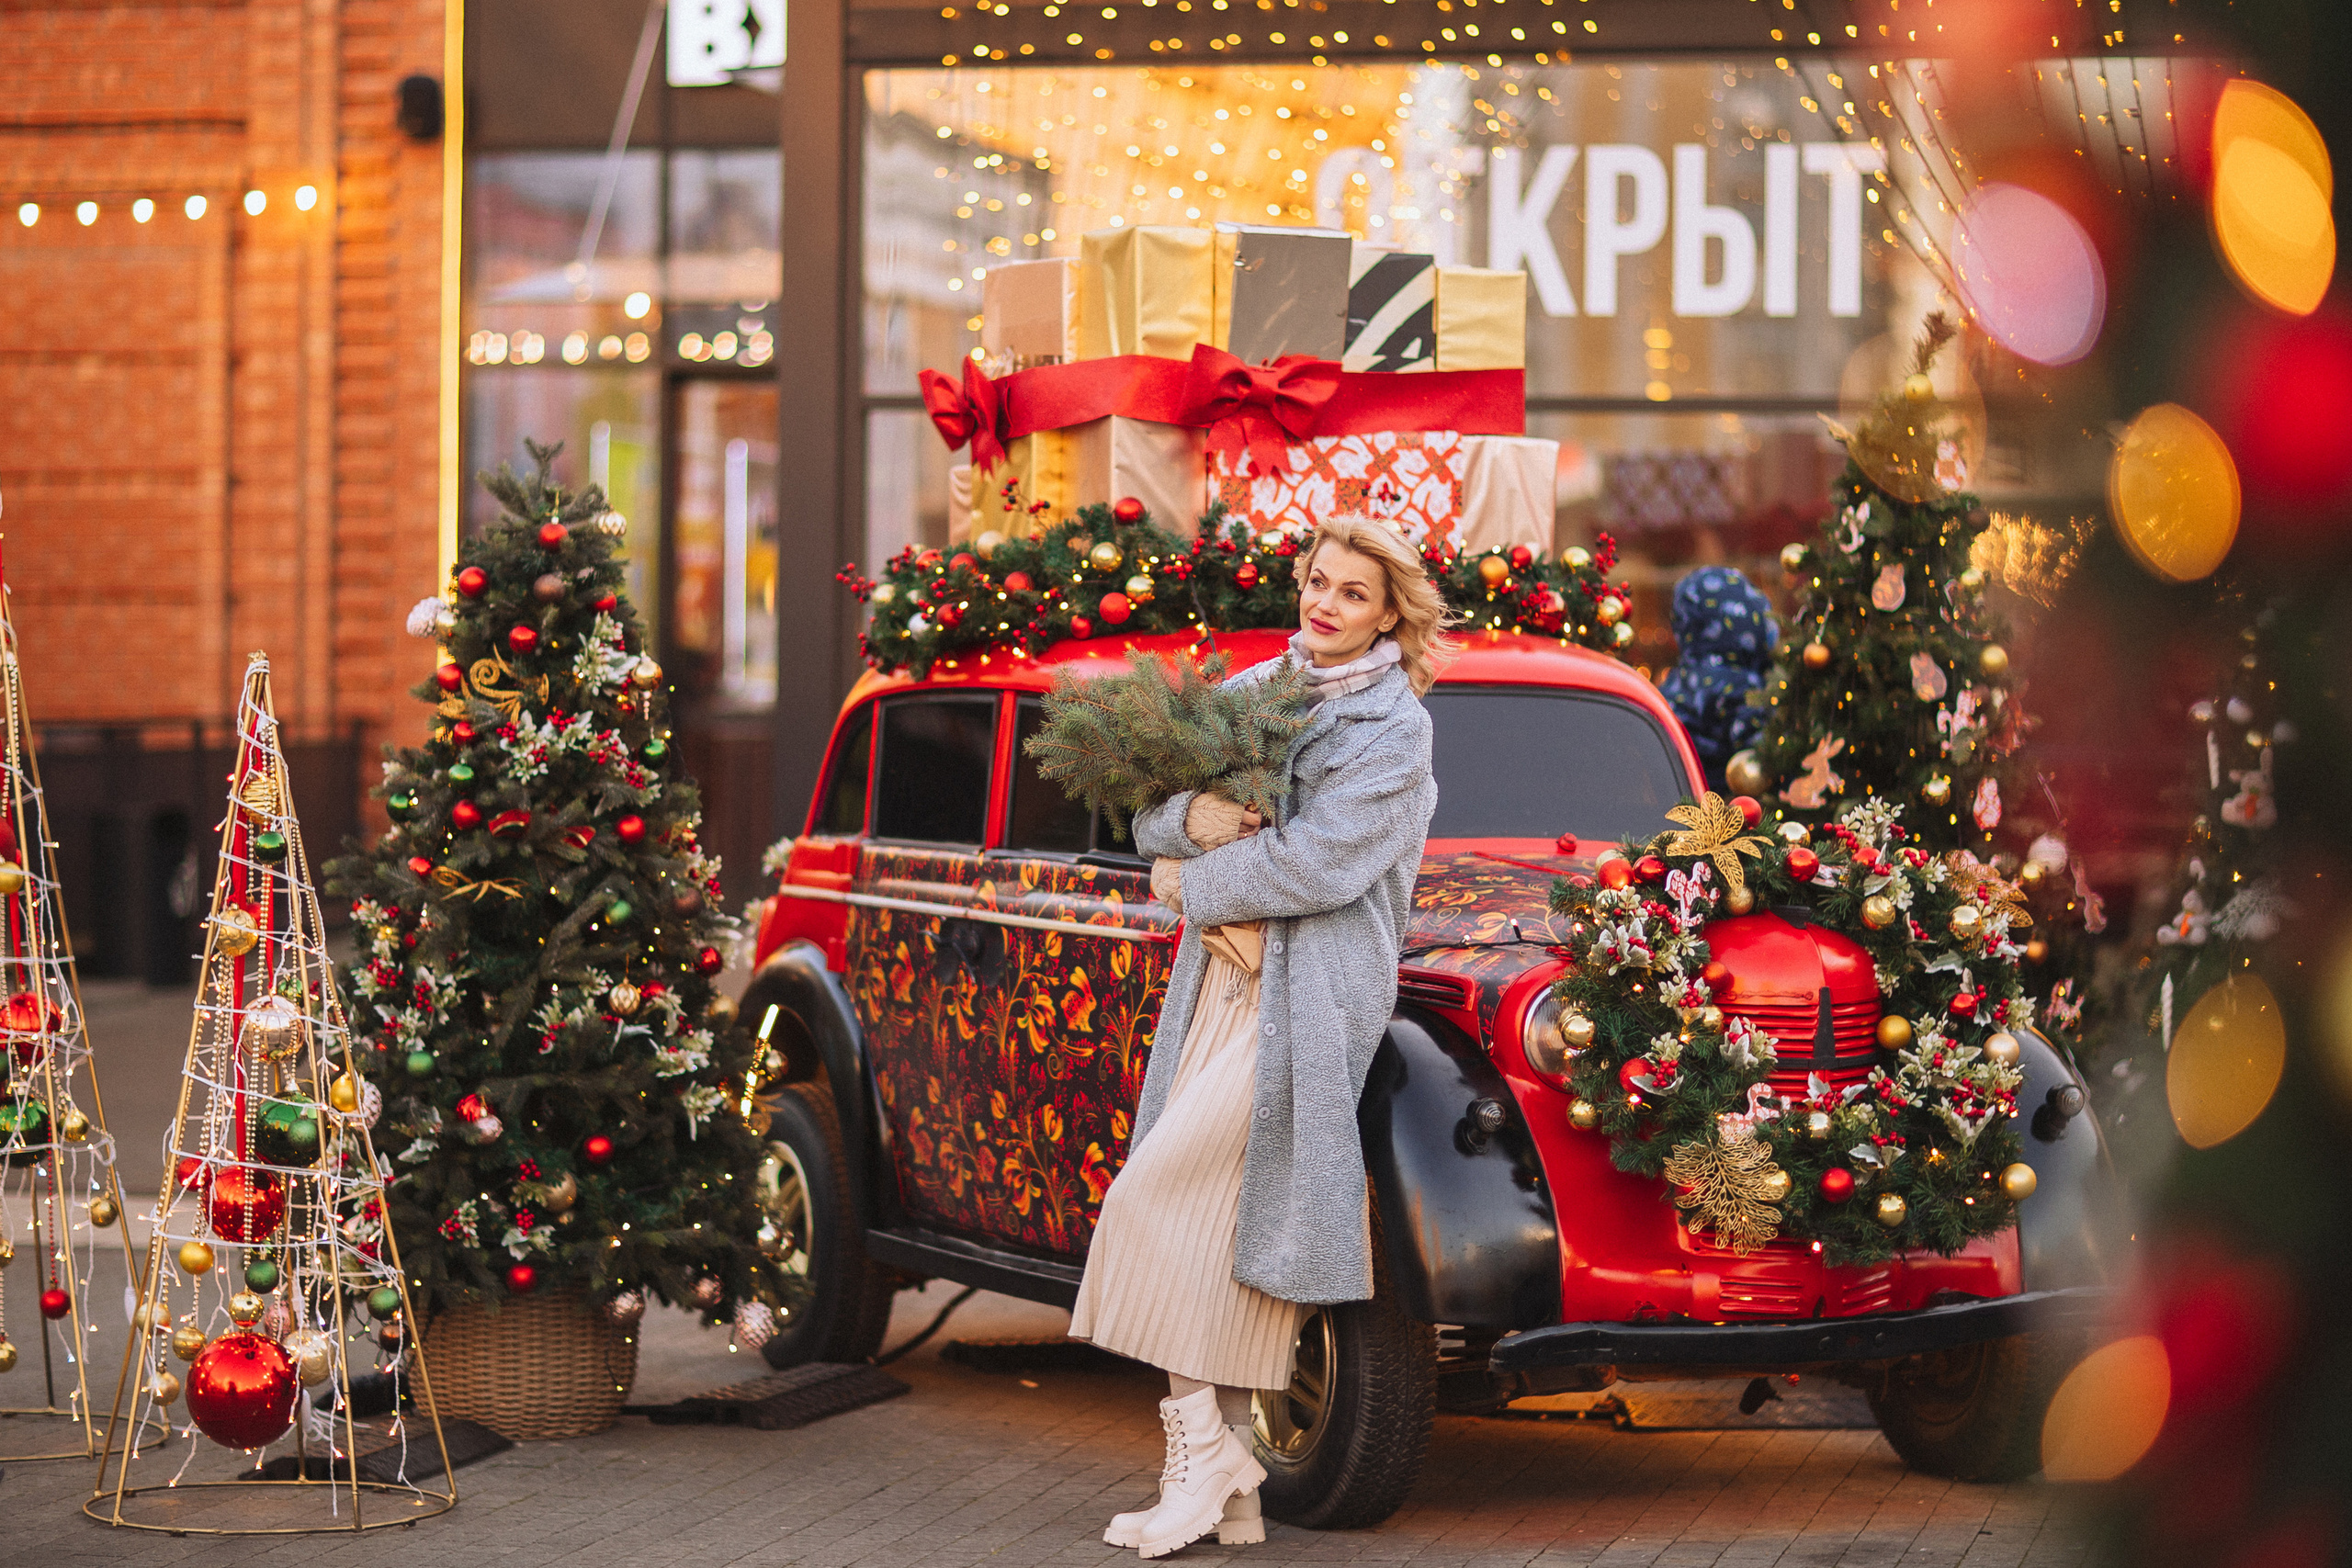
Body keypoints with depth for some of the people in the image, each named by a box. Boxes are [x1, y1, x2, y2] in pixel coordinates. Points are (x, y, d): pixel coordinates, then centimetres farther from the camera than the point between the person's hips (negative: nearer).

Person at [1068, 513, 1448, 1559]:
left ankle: (1202, 1449, -4)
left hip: (1306, 1001, -7)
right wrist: (1192, 817, -14)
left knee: (1148, 1198, -14)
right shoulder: (1256, 688, 14)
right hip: (1222, 988, 7)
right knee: (1209, 1223, 5)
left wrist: (1191, 884, -7)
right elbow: (1148, 815, 9)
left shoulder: (1392, 729, -7)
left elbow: (1316, 865, -17)